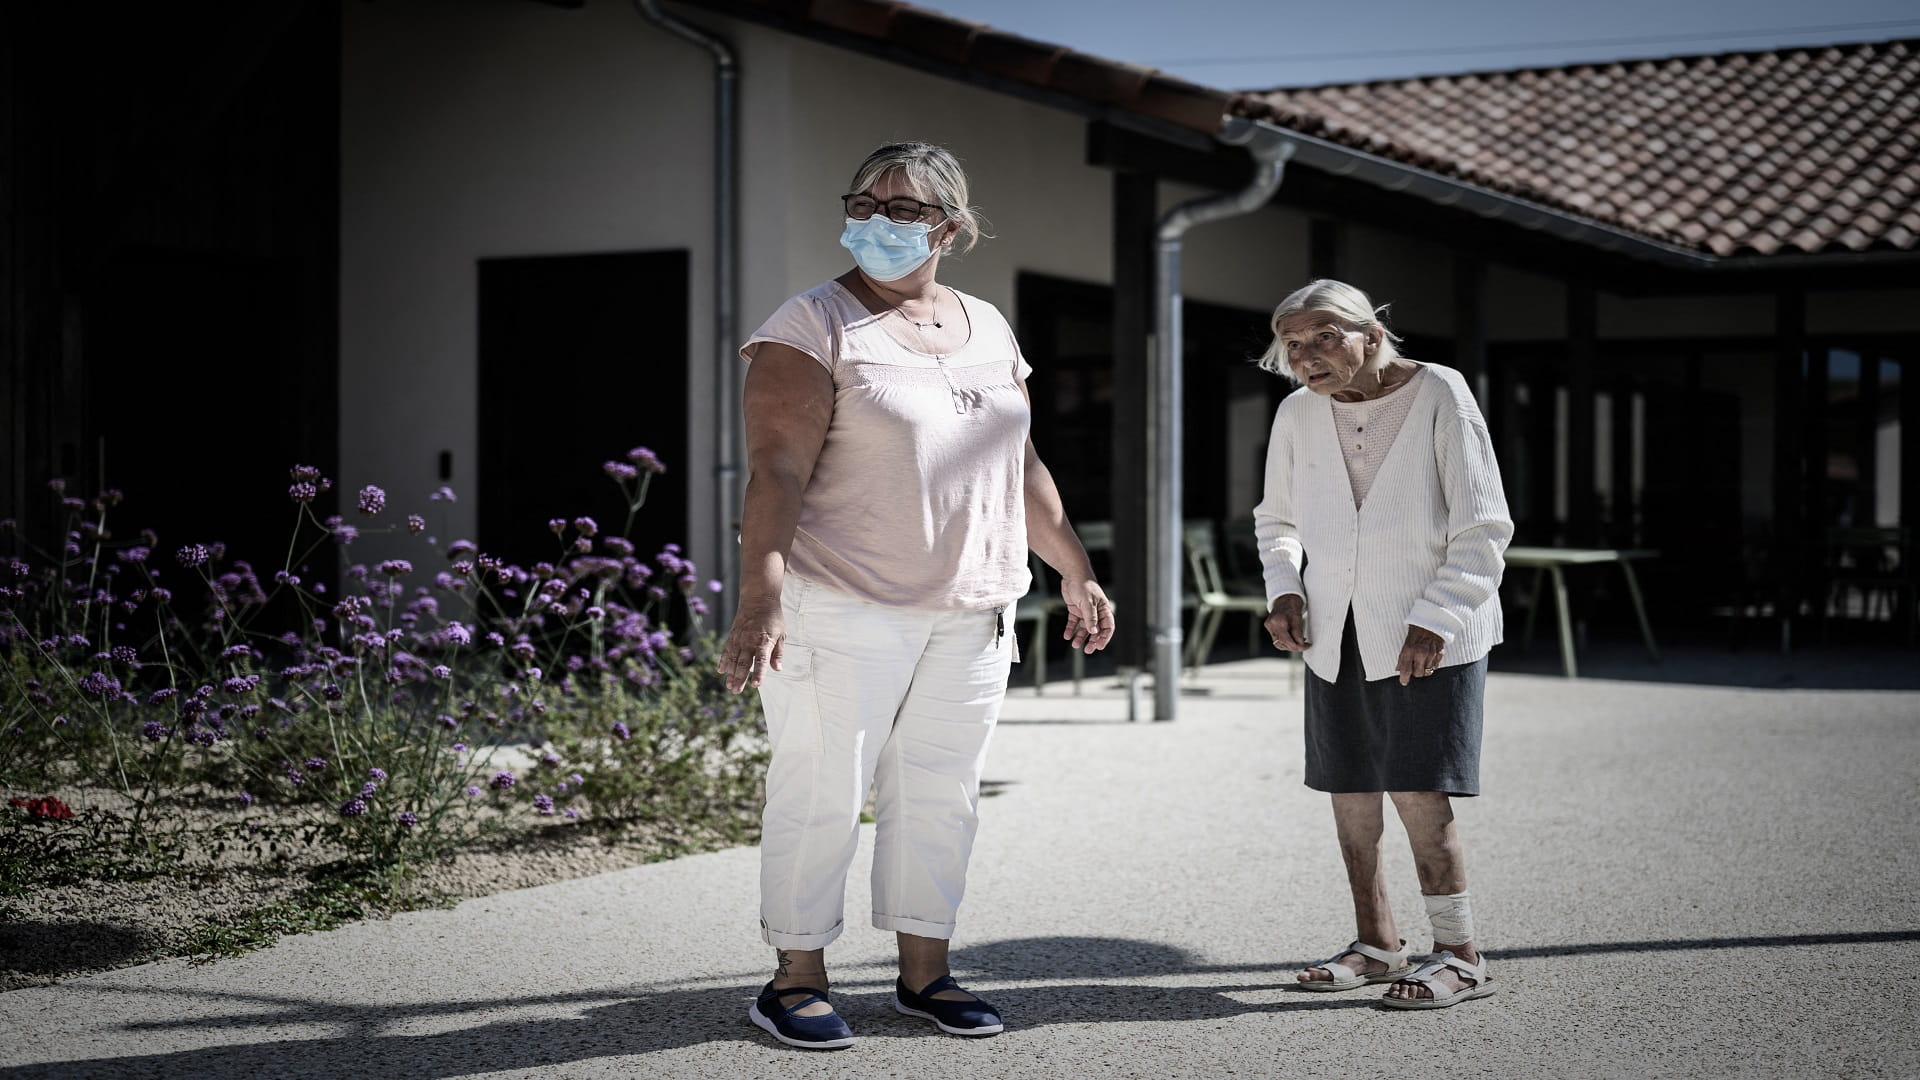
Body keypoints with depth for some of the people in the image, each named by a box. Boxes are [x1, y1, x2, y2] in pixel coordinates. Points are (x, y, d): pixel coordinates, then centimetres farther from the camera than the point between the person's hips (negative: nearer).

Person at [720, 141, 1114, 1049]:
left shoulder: (988, 329, 14)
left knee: (941, 790, 8)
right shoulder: (815, 326, -6)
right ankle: (796, 980, 7)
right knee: (824, 791, -4)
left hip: (970, 615, 6)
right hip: (845, 608, -6)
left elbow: (1021, 469, 21)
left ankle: (924, 973, 18)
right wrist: (759, 599, -24)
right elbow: (777, 473, -15)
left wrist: (1077, 574, 19)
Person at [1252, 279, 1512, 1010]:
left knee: (1417, 791, -10)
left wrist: (1435, 620, -17)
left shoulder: (1438, 396, -11)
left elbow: (1483, 530, -10)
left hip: (1428, 636, -5)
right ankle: (1377, 943, 22)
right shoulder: (1298, 414, 1)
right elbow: (1277, 519, 18)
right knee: (1349, 791, 7)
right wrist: (1283, 590, 0)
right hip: (1337, 633, 5)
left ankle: (1460, 956, 0)